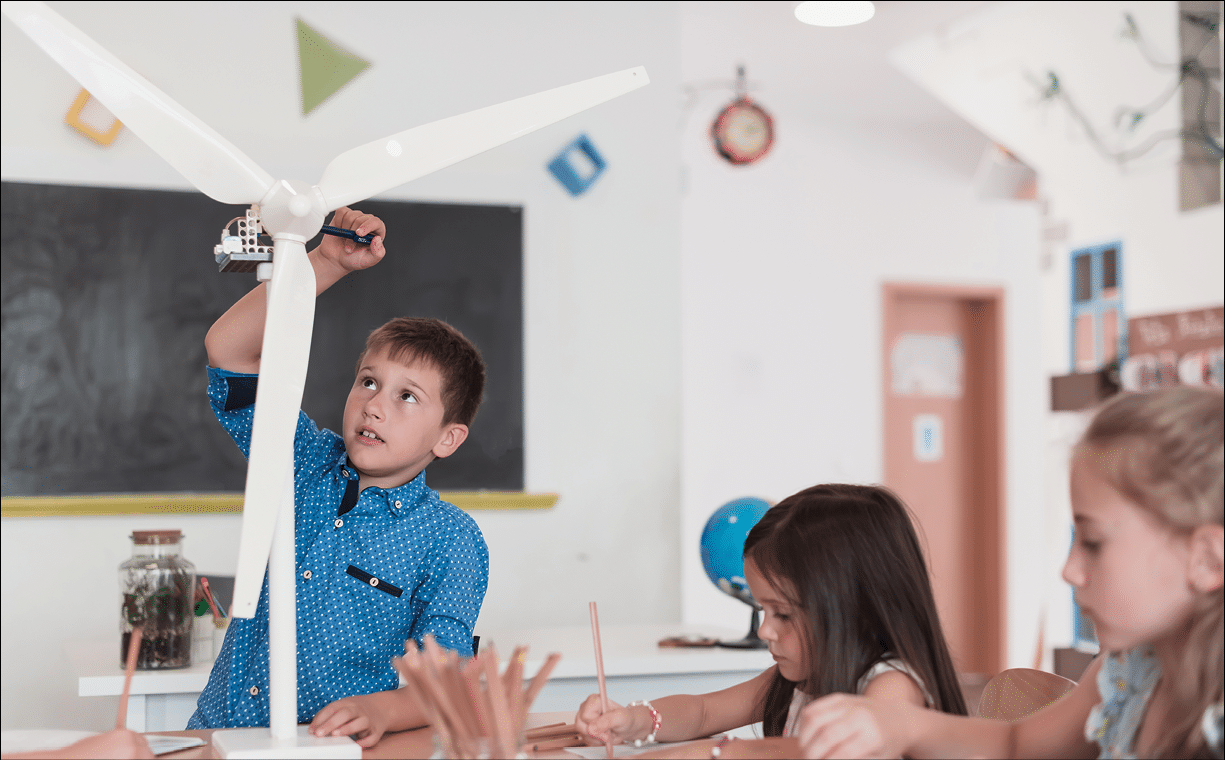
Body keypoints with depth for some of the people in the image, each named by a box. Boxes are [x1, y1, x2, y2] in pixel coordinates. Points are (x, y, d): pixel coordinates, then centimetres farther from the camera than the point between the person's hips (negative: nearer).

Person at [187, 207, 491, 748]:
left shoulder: (449, 540, -3)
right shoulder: (307, 465, 7)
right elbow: (227, 349, 3)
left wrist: (382, 710, -32)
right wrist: (328, 262, -4)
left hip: (331, 748, -2)